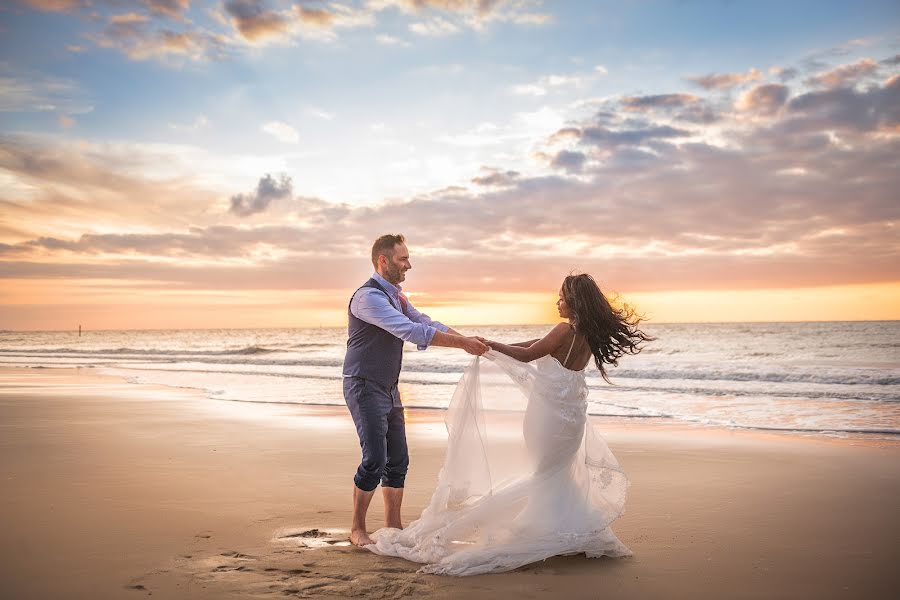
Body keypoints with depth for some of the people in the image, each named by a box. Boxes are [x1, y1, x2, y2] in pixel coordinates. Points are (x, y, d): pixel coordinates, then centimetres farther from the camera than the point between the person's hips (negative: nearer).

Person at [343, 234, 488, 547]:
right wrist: (462, 343, -28)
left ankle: (393, 527, 19)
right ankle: (357, 529, 6)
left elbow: (425, 323, 8)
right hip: (364, 388, -9)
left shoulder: (397, 296, 12)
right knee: (375, 459, -11)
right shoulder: (368, 297, -20)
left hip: (389, 389, 9)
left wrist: (468, 339, -6)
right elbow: (412, 332, -28)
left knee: (397, 461, 9)